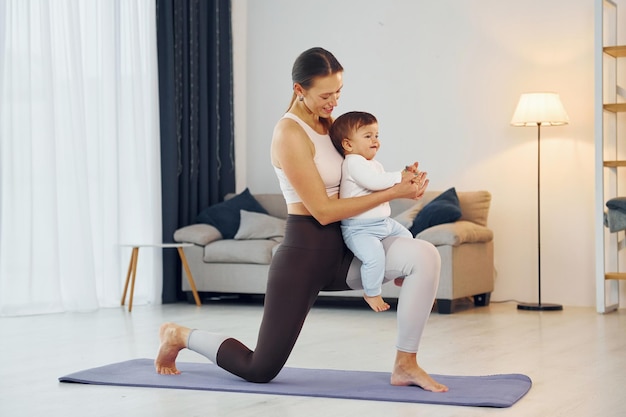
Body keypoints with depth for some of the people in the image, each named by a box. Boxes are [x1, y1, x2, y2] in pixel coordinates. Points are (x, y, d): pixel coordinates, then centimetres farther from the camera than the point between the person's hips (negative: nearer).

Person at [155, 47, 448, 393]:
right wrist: (393, 193, -18)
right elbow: (324, 211, -19)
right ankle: (180, 336, 29)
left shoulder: (328, 123, 9)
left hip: (340, 250, 7)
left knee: (424, 255, -18)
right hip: (304, 252, -7)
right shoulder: (289, 133, -17)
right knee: (260, 370, 2)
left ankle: (405, 365, -7)